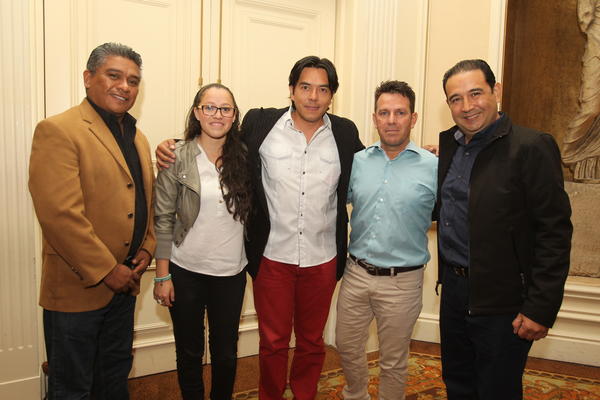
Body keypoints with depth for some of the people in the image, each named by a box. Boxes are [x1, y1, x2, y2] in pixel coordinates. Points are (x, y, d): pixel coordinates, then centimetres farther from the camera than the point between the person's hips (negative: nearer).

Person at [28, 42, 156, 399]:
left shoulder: (137, 137, 11)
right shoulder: (58, 131, -15)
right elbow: (59, 213, -23)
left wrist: (147, 249, 0)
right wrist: (105, 270, -19)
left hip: (124, 284, 7)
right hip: (77, 287, -7)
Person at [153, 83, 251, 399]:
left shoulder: (244, 157, 0)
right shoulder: (177, 158, -7)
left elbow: (252, 213, 7)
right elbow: (163, 219, -6)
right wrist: (162, 276, -7)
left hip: (231, 272, 2)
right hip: (186, 271, -2)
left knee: (226, 352, 15)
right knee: (189, 352, 15)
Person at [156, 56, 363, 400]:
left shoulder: (345, 134, 0)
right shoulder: (260, 124, -5)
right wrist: (173, 148, -7)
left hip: (323, 260, 2)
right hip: (273, 257, -1)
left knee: (312, 341, 20)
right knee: (273, 342, 15)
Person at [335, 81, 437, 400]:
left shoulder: (433, 167, -9)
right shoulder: (357, 162, 1)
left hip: (402, 281, -3)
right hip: (356, 274, 4)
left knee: (393, 361, 15)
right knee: (347, 347, 20)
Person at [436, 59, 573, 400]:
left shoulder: (531, 147, -15)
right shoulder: (449, 143, 6)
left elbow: (555, 231, -17)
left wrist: (541, 308, -18)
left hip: (501, 303, -6)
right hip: (454, 288, 7)